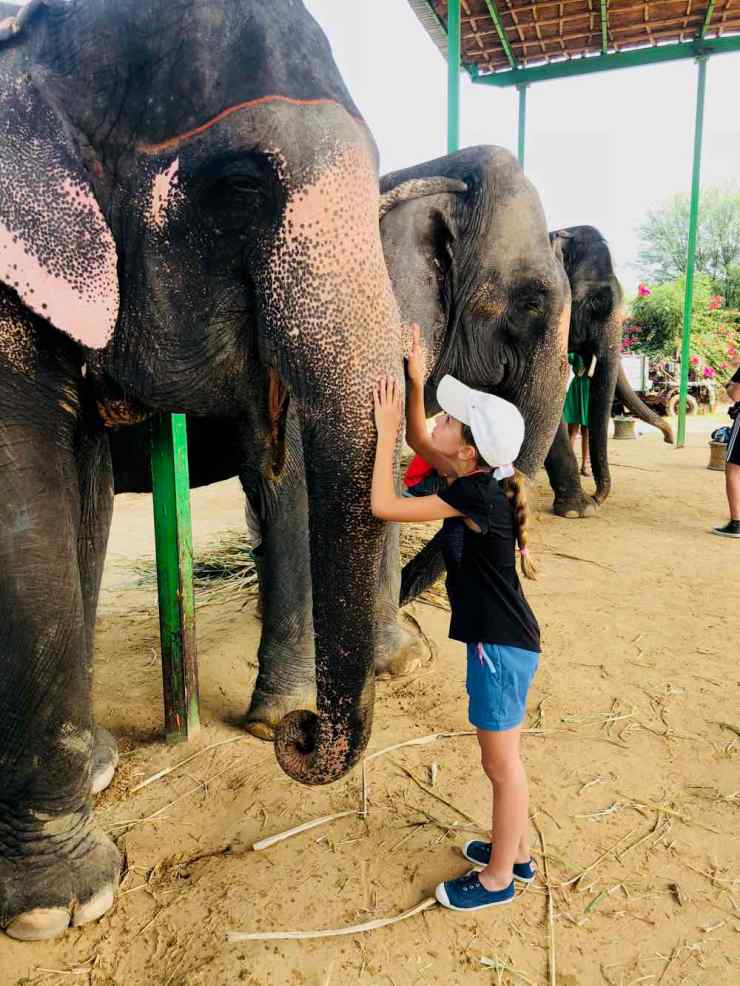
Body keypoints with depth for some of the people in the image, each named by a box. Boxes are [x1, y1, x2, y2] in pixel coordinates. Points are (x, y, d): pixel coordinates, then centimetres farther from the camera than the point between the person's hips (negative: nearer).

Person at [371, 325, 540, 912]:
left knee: (501, 763, 9)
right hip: (500, 639, 9)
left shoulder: (474, 495, -24)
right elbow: (420, 444, 17)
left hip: (501, 645, -9)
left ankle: (498, 878, 28)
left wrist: (386, 428, -16)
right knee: (502, 759, 23)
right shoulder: (477, 477, 1)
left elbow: (383, 506, -22)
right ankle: (517, 852, 42)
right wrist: (416, 384, 8)